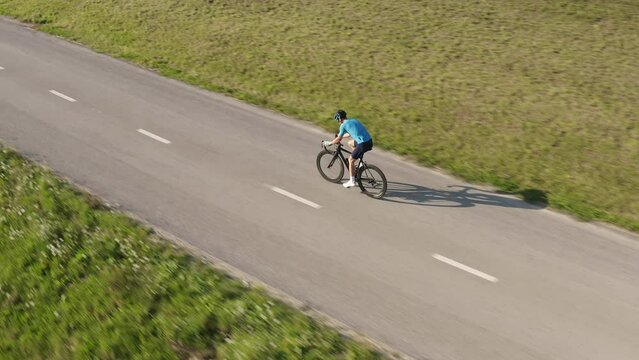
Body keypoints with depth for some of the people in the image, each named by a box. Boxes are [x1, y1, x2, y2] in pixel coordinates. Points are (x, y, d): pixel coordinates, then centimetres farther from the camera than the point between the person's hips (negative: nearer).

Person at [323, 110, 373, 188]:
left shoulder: (343, 125, -2)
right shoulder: (354, 120, 22)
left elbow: (338, 139, 3)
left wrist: (329, 143, 19)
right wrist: (341, 136, 49)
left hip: (363, 144, -8)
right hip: (370, 141, 8)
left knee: (351, 160, 10)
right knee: (350, 143, 29)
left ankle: (352, 181, 16)